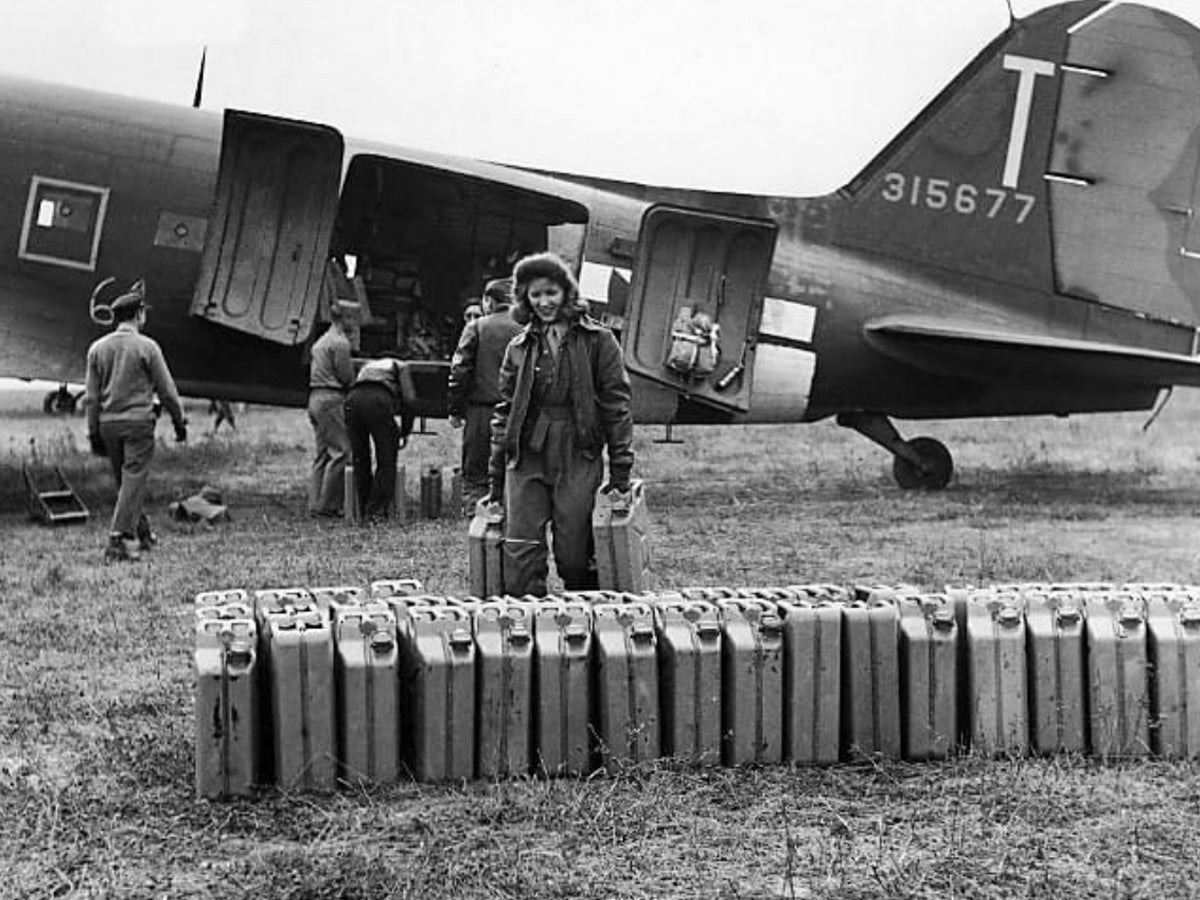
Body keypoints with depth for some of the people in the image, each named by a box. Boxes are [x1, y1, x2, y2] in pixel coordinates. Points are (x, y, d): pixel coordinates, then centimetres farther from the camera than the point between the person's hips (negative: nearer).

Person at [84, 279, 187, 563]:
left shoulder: (97, 348, 4)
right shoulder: (147, 347, -8)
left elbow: (92, 397, 6)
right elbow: (166, 390, -4)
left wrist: (94, 433, 12)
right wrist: (179, 421, 7)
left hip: (108, 423, 5)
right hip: (137, 422, -5)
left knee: (124, 481, 15)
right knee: (134, 479, -5)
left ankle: (143, 534, 26)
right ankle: (118, 541, -14)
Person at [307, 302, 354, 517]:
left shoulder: (321, 341, 20)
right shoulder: (340, 342, -11)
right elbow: (346, 376, -12)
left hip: (315, 398, 10)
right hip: (331, 399, -10)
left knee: (322, 453, 11)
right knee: (340, 451, -8)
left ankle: (315, 504, 9)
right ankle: (327, 505, -9)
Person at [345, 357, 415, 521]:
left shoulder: (367, 366, 42)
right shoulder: (399, 367, 29)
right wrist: (405, 433, 26)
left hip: (353, 399, 4)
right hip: (379, 400, -4)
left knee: (360, 460, 15)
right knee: (386, 461, 6)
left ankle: (365, 511, 18)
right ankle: (375, 511, 1)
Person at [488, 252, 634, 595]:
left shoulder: (598, 341, 4)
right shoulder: (519, 348, 12)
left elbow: (617, 405, 2)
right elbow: (505, 411, 15)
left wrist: (620, 472, -3)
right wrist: (495, 482, 12)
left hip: (579, 458, -3)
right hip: (526, 459, 3)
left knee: (573, 556, -1)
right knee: (520, 556, -6)